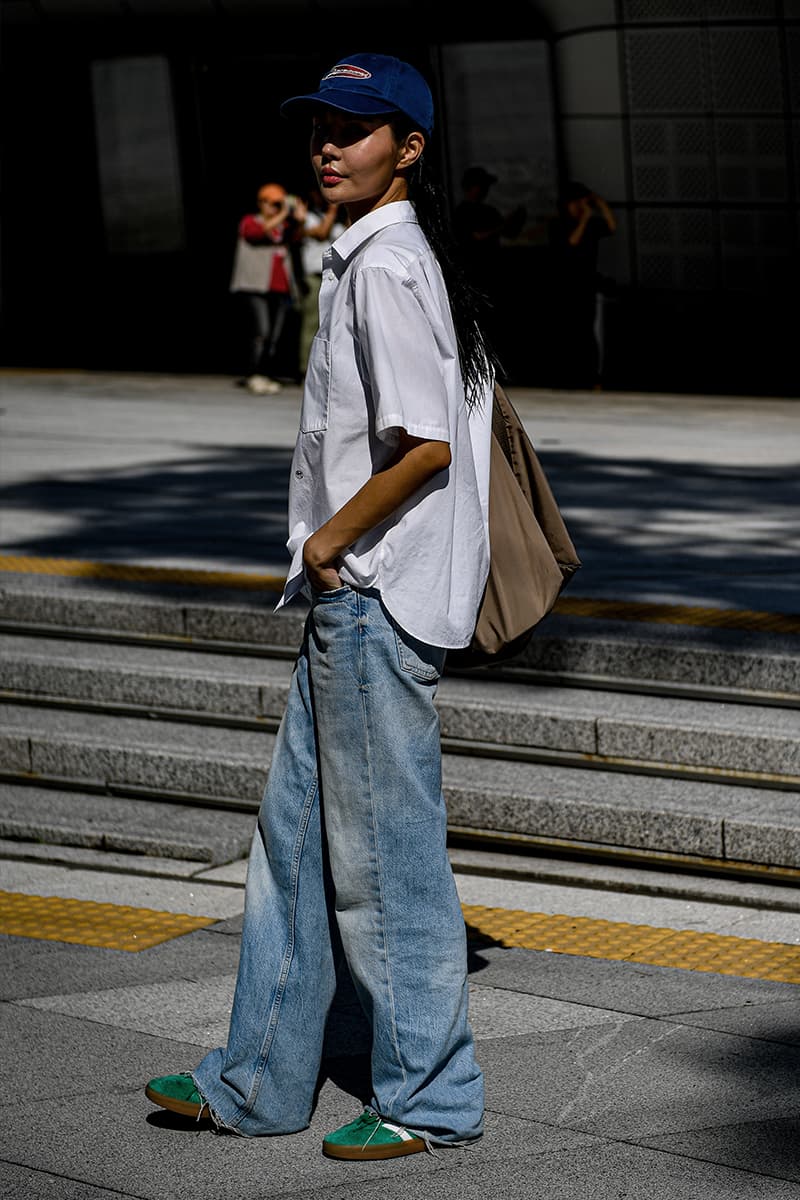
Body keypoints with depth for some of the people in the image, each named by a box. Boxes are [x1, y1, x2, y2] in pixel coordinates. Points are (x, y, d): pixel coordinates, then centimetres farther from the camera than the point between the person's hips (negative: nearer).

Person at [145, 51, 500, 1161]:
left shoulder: (386, 269, -17)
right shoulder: (385, 259, 14)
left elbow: (425, 446, -25)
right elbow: (447, 426, 20)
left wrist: (331, 540, -13)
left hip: (374, 599, -10)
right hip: (352, 598, 10)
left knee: (386, 853, -1)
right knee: (296, 831, 15)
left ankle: (431, 1098, 11)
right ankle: (259, 1084, 23)